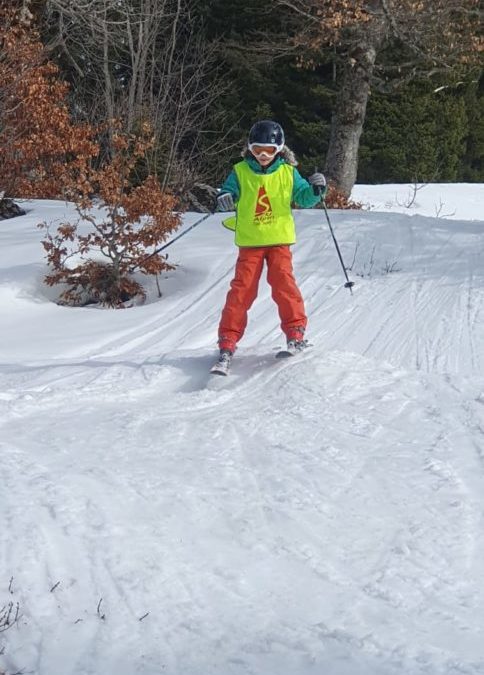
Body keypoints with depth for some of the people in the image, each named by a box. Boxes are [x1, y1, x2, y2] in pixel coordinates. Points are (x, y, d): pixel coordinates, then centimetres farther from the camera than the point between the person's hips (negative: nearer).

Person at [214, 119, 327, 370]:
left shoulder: (287, 172, 4)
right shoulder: (240, 172, 3)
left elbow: (303, 197, 4)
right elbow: (229, 191, 1)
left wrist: (316, 190, -16)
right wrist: (224, 199, -22)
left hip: (279, 239, 0)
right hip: (249, 240, 0)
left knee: (283, 281, -13)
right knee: (243, 287, -6)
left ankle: (295, 331, -3)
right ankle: (228, 338, -3)